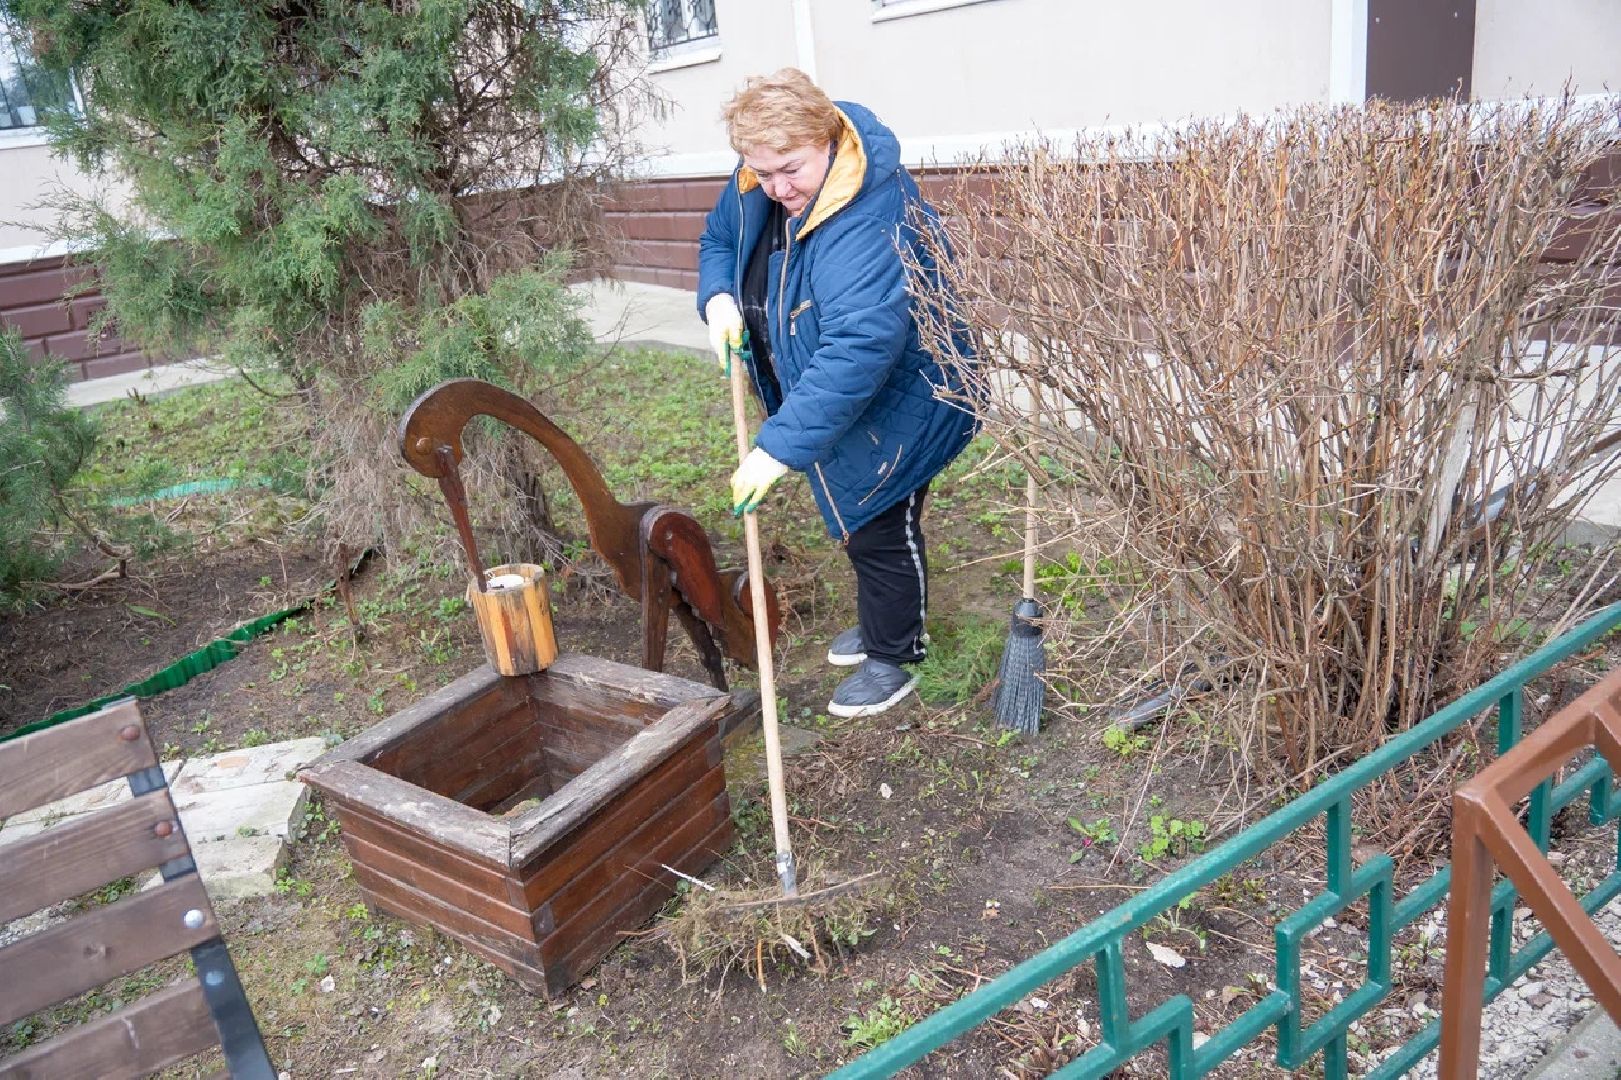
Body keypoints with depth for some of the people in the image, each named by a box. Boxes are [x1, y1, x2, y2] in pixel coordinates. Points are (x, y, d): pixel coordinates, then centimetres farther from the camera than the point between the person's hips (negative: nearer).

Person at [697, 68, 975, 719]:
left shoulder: (871, 222, -35)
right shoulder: (758, 187, -8)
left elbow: (857, 349, -43)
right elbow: (718, 239, 12)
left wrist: (780, 446, -45)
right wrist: (718, 298, -11)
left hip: (895, 401, -8)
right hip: (824, 397, 8)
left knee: (880, 529, 4)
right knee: (857, 519, 23)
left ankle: (894, 657, 26)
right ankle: (877, 623, 45)